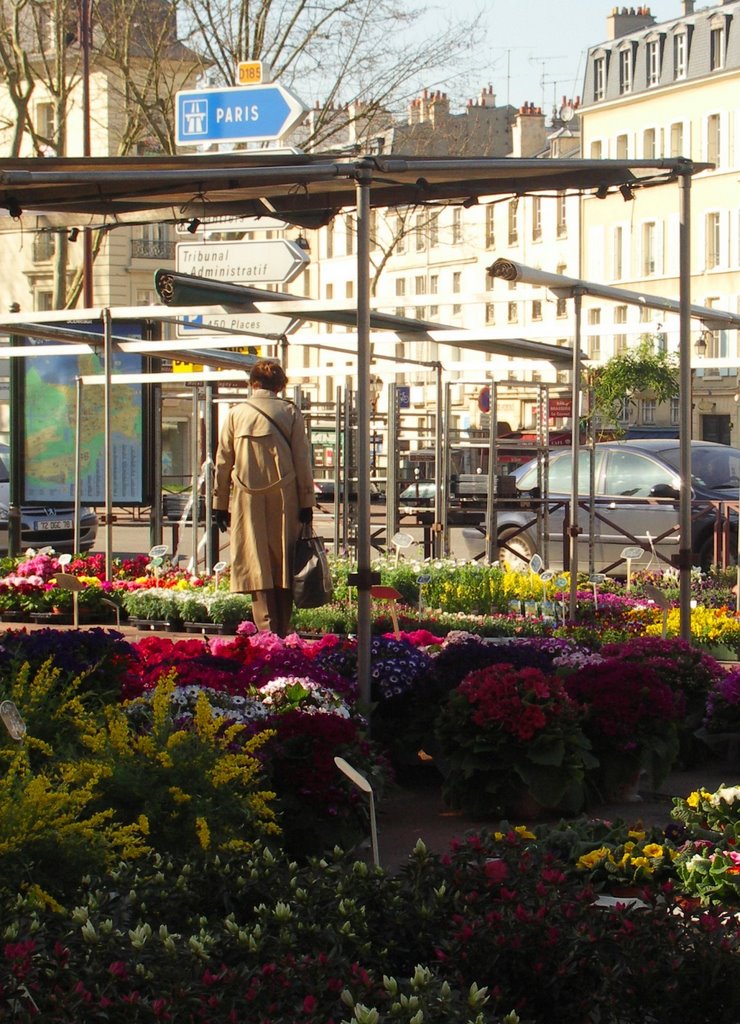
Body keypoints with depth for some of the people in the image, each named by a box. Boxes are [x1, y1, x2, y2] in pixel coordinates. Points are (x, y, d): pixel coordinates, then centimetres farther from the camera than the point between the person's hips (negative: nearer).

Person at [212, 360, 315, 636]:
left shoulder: (236, 413, 4)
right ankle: (281, 633, 9)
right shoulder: (290, 412, 2)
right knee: (284, 567, 7)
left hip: (248, 500, 0)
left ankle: (266, 631, -13)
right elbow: (302, 460, 0)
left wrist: (220, 504, 13)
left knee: (257, 568, -2)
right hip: (284, 499, 0)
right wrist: (306, 503, 4)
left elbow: (223, 462, 6)